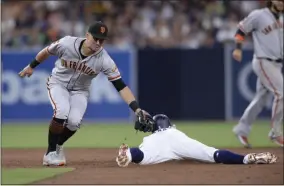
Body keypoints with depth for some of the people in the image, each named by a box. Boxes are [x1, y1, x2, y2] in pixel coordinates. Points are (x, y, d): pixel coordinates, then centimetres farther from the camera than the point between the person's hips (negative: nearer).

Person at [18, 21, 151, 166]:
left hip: (80, 91, 1)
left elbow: (121, 86, -26)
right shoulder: (66, 44, -25)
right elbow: (47, 52, -3)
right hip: (58, 83, -1)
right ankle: (51, 152, -11)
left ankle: (57, 146, 9)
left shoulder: (104, 60, -25)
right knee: (62, 111, -30)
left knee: (74, 121, -23)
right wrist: (31, 66, 12)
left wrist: (137, 109, -36)